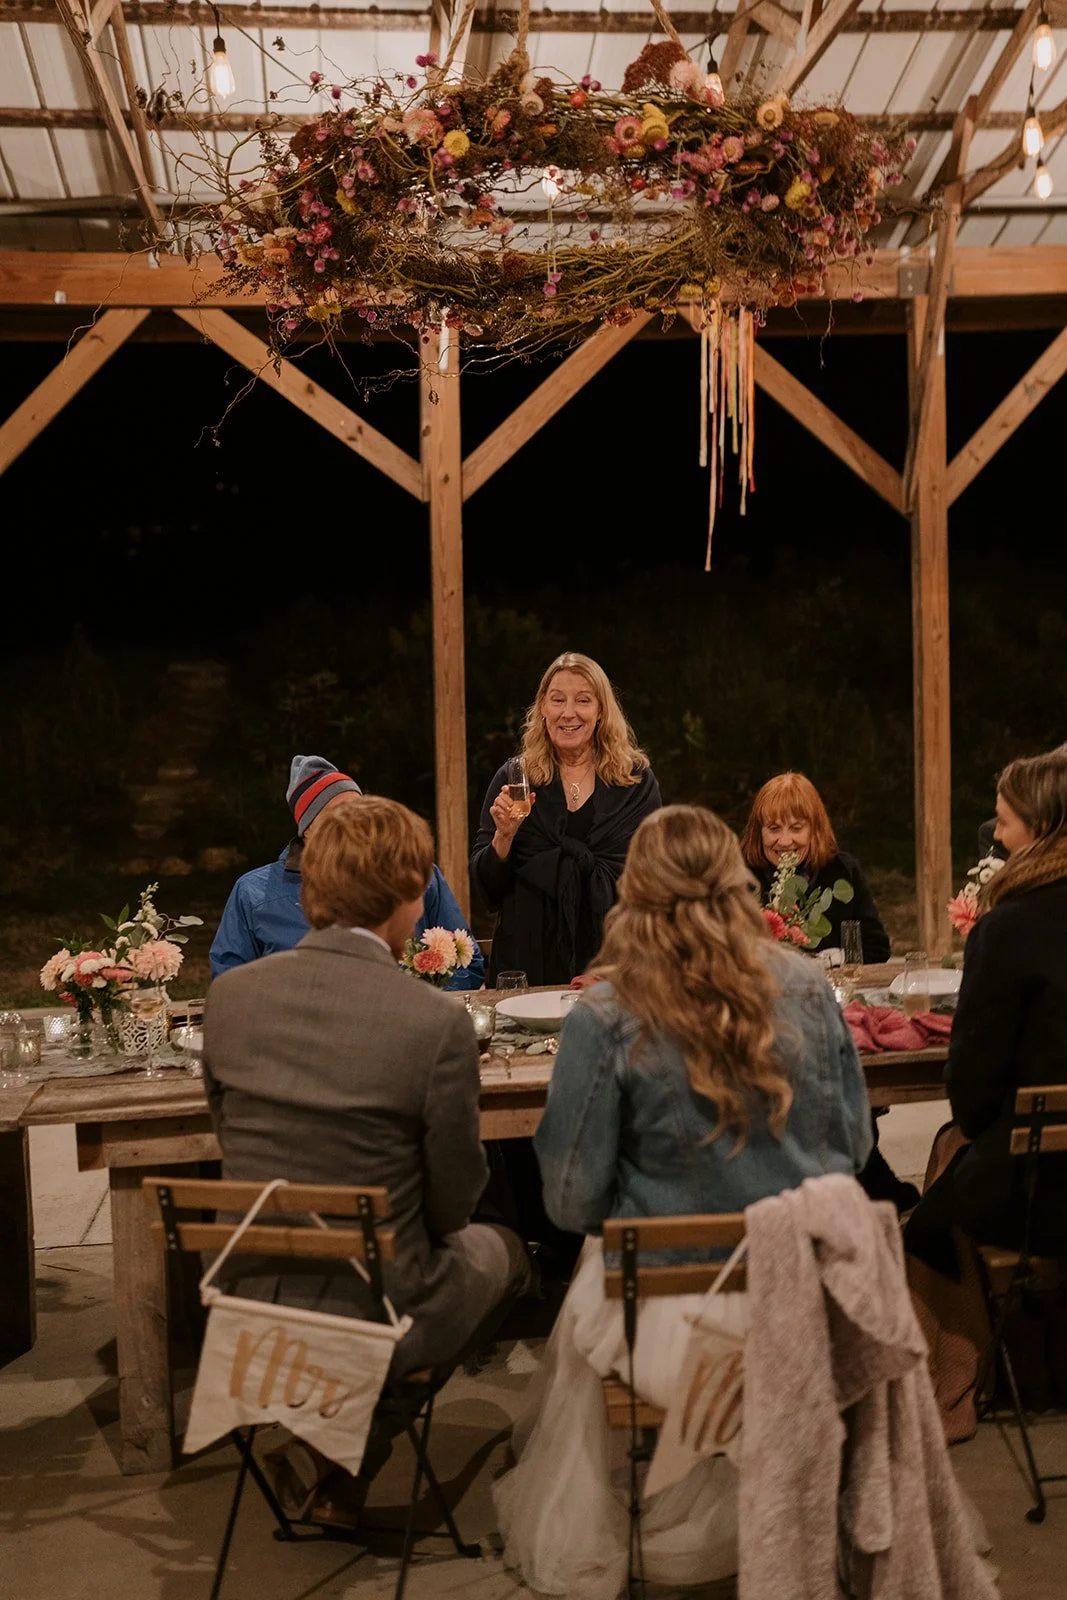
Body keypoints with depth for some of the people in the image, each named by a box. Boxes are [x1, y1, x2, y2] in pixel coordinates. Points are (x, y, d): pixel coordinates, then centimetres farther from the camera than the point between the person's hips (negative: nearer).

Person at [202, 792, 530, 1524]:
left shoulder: (230, 994, -7)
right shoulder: (438, 1023, -21)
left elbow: (231, 1135, 7)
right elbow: (454, 1198, -10)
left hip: (248, 1307, 5)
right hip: (376, 1317, -5)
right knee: (502, 1249, 26)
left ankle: (339, 1453, 29)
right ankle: (350, 1470, 24)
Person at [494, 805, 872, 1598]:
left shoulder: (605, 1019, -14)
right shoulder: (809, 990, -5)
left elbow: (573, 1201, -8)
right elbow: (855, 1146, 7)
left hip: (675, 1321, -3)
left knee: (579, 1325, 29)